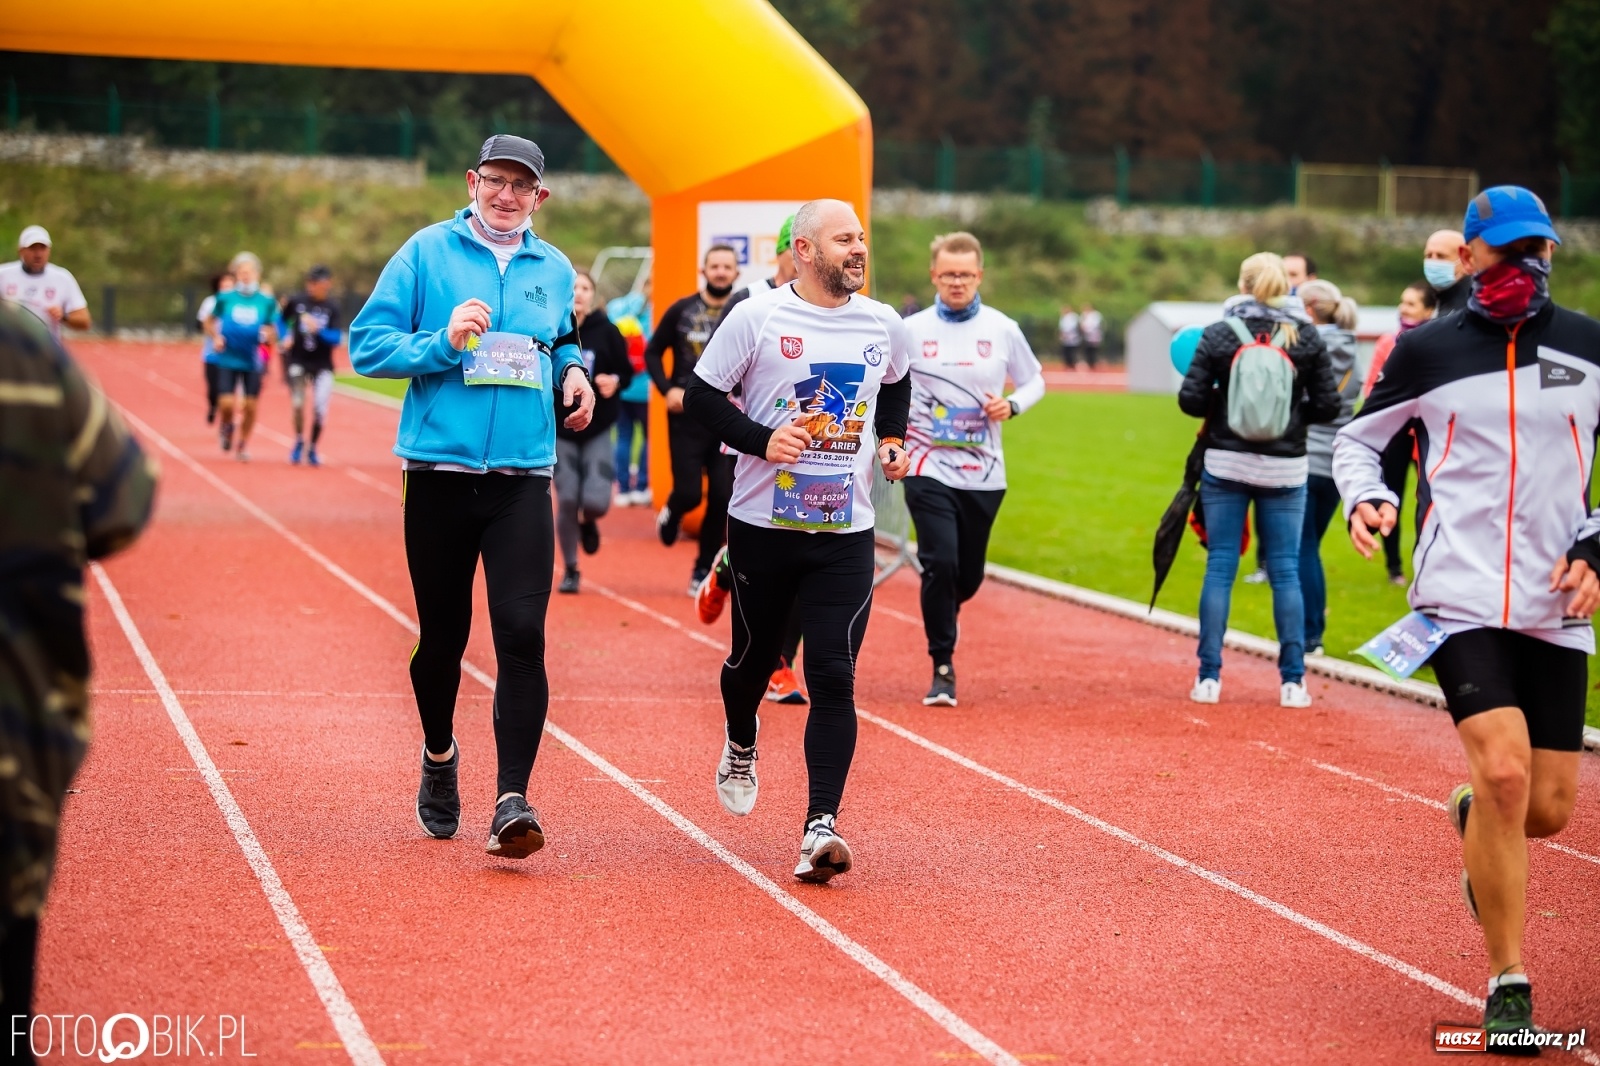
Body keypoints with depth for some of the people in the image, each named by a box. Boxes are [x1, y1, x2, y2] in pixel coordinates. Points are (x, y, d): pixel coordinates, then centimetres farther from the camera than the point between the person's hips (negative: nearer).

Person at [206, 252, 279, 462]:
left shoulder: (267, 302, 2)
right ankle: (226, 427, 23)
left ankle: (243, 444, 20)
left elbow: (273, 333, 9)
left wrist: (268, 336, -13)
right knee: (226, 403, -11)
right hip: (228, 360, -1)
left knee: (251, 406, 0)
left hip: (252, 362, 1)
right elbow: (210, 322, 13)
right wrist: (216, 337, -5)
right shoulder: (225, 298, 0)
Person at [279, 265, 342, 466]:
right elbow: (282, 319, 12)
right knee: (298, 404, -5)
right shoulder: (296, 300, -6)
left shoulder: (332, 306, -8)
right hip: (297, 361, 0)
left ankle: (312, 449, 13)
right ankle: (299, 442, 21)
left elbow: (336, 338, -13)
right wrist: (285, 337, -2)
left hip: (322, 364, 0)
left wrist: (319, 330, -29)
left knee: (320, 408, -6)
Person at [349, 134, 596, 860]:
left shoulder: (554, 271, 11)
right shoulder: (426, 254, 1)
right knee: (442, 635, 10)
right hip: (440, 473, -1)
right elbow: (368, 346, -2)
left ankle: (512, 801, -14)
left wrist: (573, 371, 6)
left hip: (523, 480, 1)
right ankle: (439, 756, 37)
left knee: (522, 635, -12)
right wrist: (444, 343, -16)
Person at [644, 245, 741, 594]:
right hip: (687, 418, -1)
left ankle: (704, 569, 12)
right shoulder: (681, 310, 2)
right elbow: (653, 353, 8)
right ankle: (671, 514, 31)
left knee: (722, 498, -3)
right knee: (688, 493, -7)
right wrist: (667, 388, -7)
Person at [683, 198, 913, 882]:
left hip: (846, 533, 2)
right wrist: (762, 440, -16)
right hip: (762, 524, -1)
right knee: (753, 657, 14)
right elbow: (700, 396, -4)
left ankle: (821, 826, -12)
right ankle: (741, 745, 48)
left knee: (834, 678, -9)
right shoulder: (757, 317, -7)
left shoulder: (884, 325, 6)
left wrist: (891, 440, 15)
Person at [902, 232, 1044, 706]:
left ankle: (942, 612, 45)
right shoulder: (911, 330, -1)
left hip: (984, 474, 2)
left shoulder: (1003, 329, 1)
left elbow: (1035, 380, 12)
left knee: (969, 575, 10)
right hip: (929, 468, -2)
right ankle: (942, 667, -3)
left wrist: (1012, 405, -8)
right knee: (940, 563, -16)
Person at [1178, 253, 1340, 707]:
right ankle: (1293, 681, 5)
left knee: (1219, 568, 6)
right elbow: (1327, 406, -2)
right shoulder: (1307, 338, -2)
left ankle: (1209, 677, 6)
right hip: (1285, 469, 0)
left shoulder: (1217, 335, -5)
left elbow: (1191, 400, -7)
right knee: (1286, 572, 6)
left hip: (1225, 464, 0)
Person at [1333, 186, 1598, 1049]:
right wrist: (1364, 500, -5)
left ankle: (1474, 820, 42)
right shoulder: (1428, 351, 3)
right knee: (1504, 773, -19)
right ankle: (1508, 986, -5)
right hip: (1461, 593, -3)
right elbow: (1357, 438, 15)